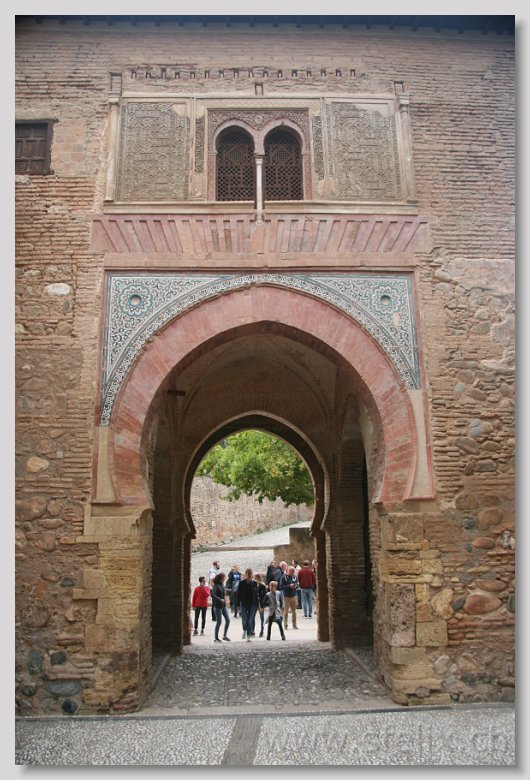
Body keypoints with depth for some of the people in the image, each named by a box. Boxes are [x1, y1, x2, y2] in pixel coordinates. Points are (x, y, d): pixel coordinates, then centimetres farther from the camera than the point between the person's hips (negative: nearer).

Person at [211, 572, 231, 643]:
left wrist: (224, 596, 6)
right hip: (218, 606, -7)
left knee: (228, 620, 2)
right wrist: (220, 599, -28)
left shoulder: (222, 584, 10)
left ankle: (225, 635, 13)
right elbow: (213, 594, -25)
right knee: (219, 622, 0)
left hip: (224, 605, 7)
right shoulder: (216, 585, -14)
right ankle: (216, 638, 12)